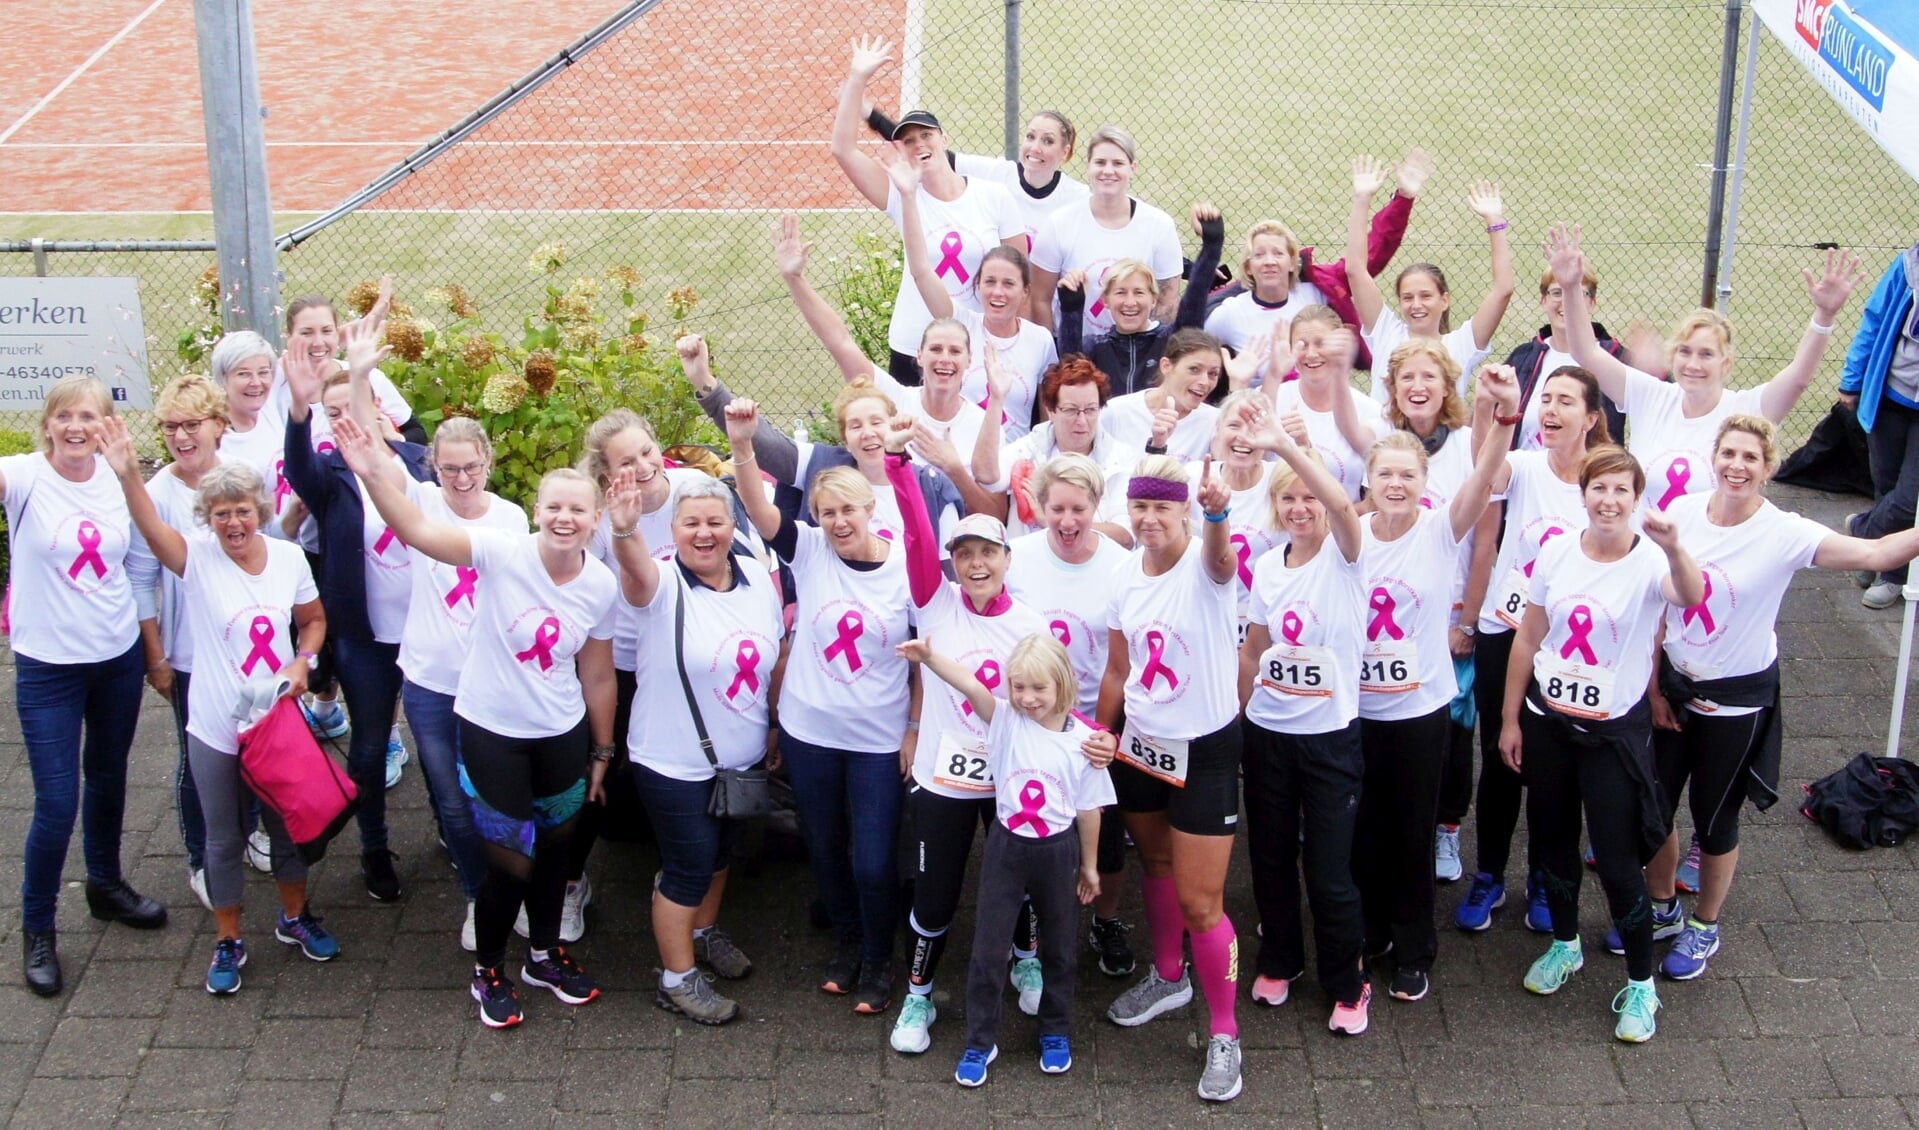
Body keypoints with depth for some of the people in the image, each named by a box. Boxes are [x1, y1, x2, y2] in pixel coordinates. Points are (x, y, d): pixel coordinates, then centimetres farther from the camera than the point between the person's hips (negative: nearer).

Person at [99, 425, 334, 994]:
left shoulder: (289, 557, -6)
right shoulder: (197, 558, -14)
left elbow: (314, 621, 9)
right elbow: (152, 529, -35)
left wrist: (302, 661, -11)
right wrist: (128, 475, -53)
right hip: (216, 728, -2)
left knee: (287, 825, 18)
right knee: (224, 839, 11)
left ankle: (295, 916, 41)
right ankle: (228, 942, 29)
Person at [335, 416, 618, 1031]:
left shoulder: (602, 585, -7)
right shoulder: (504, 553, -20)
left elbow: (598, 677, 4)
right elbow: (416, 529, -33)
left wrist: (602, 751, 11)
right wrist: (372, 473, -49)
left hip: (562, 735, 4)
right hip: (491, 731, -4)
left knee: (553, 847, 19)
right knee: (510, 860, 2)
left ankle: (545, 954, 44)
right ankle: (487, 971, 28)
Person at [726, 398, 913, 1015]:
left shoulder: (907, 568, -10)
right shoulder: (809, 552, -7)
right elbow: (759, 511, -22)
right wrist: (742, 445, -37)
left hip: (879, 738, -2)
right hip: (809, 731, 2)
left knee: (874, 861, 1)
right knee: (824, 849, 18)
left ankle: (879, 959, 28)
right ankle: (847, 941, 43)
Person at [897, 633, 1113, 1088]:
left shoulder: (1083, 739, -10)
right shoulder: (1006, 721, -9)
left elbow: (1088, 809, 0)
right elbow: (971, 686, -28)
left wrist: (1088, 864, 8)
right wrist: (929, 657, -44)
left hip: (1058, 851, 0)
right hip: (1006, 847, 0)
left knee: (1058, 947, 15)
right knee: (987, 947, 4)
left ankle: (1056, 1033, 34)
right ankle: (979, 1042, 17)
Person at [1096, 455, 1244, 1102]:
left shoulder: (1204, 567, -19)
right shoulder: (1125, 580, -1)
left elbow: (1220, 556, -46)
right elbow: (1117, 671, 9)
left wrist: (1218, 512, -67)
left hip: (1205, 750, -6)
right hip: (1140, 744, 6)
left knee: (1199, 902, -3)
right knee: (1155, 865, 25)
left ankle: (1223, 1034, 13)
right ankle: (1168, 977, 48)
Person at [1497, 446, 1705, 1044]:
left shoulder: (1649, 562, -16)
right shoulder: (1558, 553, -3)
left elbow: (1691, 597, -40)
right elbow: (1527, 639, 5)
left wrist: (1674, 548, -59)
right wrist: (1510, 718, 7)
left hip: (1614, 730, -4)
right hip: (1547, 719, 5)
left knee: (1618, 860, -1)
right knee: (1552, 839, 19)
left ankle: (1640, 983, 17)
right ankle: (1565, 944, 43)